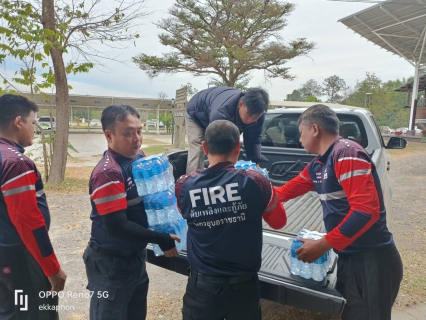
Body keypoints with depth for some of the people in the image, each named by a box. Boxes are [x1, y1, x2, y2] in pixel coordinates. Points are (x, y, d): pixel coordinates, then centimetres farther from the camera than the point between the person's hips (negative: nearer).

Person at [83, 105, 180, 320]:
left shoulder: (139, 158, -1)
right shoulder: (107, 173, -26)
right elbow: (117, 226, -28)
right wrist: (162, 240, -22)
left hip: (136, 256, 8)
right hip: (111, 263, -8)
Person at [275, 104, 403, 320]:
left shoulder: (346, 153, -18)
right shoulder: (318, 164, 9)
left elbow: (366, 211, -27)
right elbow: (287, 190, 21)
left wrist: (322, 246, -23)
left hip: (371, 262, -8)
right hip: (349, 258, 9)